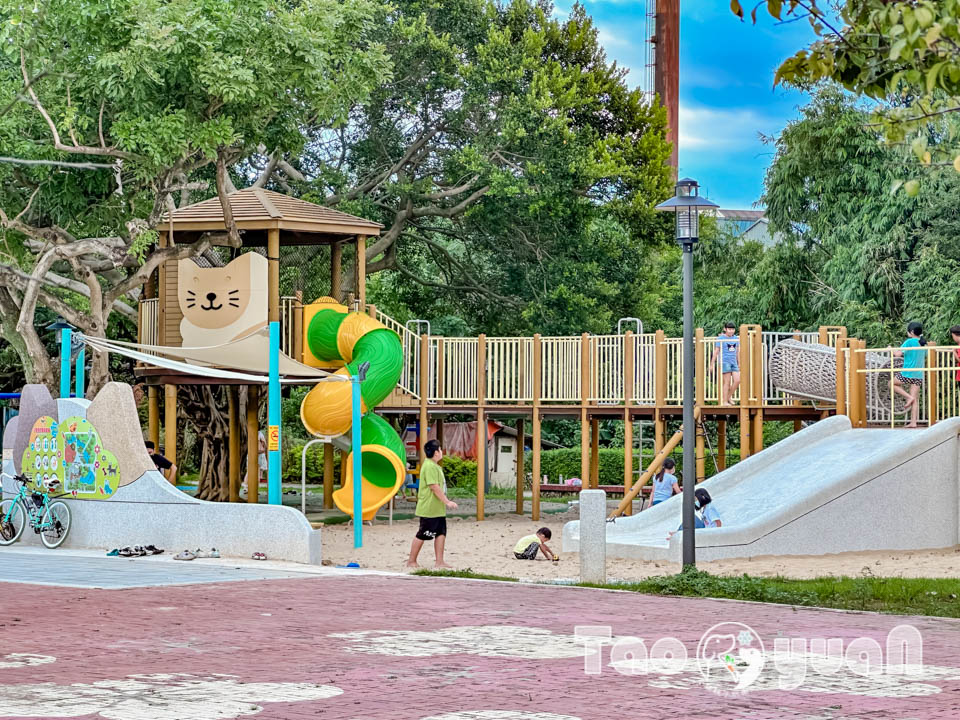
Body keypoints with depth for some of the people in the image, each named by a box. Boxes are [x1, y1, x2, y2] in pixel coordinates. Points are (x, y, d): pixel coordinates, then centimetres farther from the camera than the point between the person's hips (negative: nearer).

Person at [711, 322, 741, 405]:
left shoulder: (736, 338, 12)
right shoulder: (721, 338, -3)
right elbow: (716, 351, -1)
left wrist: (739, 363, 21)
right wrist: (712, 364, -3)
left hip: (733, 362, 5)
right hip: (725, 362, -5)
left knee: (737, 380, -6)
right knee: (727, 382, -7)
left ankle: (729, 397, 12)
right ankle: (725, 401, -1)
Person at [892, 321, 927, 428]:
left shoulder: (909, 342, -10)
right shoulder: (923, 343, 10)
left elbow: (898, 354, -14)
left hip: (907, 374, -6)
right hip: (919, 375, 6)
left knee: (892, 383, 18)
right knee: (915, 400, 5)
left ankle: (909, 397, 1)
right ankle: (913, 422, -1)